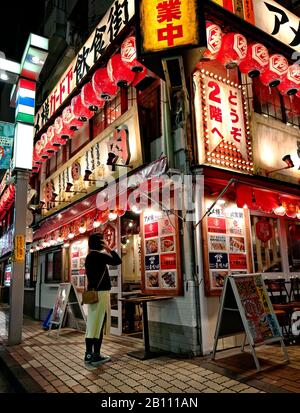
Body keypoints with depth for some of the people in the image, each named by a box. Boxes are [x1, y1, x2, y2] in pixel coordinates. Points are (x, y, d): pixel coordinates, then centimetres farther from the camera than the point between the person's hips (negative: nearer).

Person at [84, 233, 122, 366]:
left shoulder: (89, 257, 14)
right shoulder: (99, 255, -14)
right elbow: (117, 261, -16)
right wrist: (109, 249, -7)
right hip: (101, 293, -9)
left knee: (92, 324, 11)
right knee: (99, 324, -4)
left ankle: (89, 354, 16)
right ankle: (96, 356, 1)